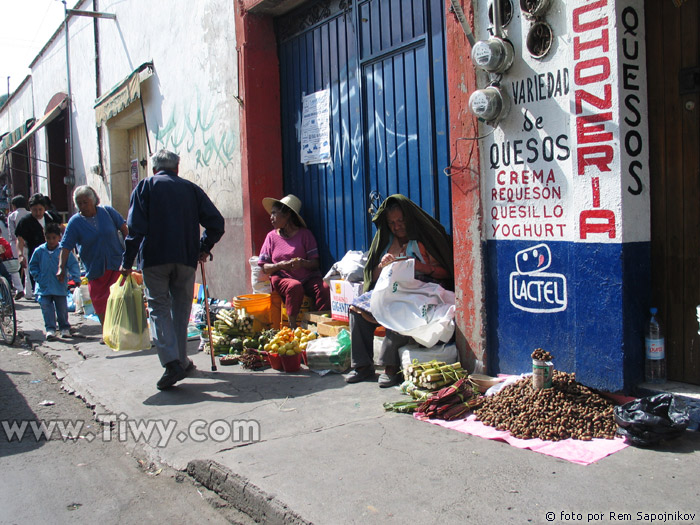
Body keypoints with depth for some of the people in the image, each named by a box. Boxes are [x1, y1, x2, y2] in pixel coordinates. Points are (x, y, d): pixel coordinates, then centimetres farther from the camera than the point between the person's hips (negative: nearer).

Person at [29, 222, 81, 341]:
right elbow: (32, 266, 13)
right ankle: (50, 329, 4)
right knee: (47, 308, -1)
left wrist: (75, 277, -13)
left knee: (62, 308, 7)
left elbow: (74, 265, -2)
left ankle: (64, 328, 20)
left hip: (60, 287, -1)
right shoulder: (39, 251, 1)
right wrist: (38, 277, 1)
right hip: (44, 287, 2)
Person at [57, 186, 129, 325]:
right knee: (99, 303, 7)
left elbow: (124, 229, 5)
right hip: (95, 270, 1)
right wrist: (61, 267, -16)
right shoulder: (75, 222, -3)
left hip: (117, 265, -1)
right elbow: (66, 246, -7)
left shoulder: (108, 211, -2)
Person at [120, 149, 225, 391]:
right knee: (181, 308, 13)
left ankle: (172, 362, -15)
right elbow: (216, 222, 5)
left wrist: (127, 261, -4)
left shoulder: (145, 186, 7)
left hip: (154, 258, -2)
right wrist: (204, 248, 17)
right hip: (186, 258, 2)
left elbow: (135, 227, -5)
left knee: (159, 308, 0)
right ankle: (181, 360, 19)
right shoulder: (191, 188, 13)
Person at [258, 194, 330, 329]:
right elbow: (263, 267, 7)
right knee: (295, 286, -35)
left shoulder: (304, 234, 8)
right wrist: (280, 265, -12)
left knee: (325, 289, -30)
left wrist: (302, 263, -20)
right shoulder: (272, 236, 13)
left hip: (308, 278, 0)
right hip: (282, 279, 0)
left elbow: (316, 263, 1)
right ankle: (292, 326, -28)